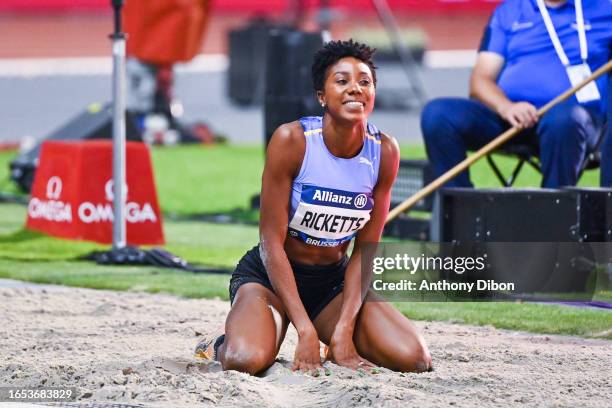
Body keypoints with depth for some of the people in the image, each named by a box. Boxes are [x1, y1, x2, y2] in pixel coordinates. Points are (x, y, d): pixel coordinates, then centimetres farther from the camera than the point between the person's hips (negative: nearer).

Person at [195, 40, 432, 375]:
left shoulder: (385, 151, -9)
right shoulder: (291, 140, -20)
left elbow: (365, 249, -5)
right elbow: (272, 242, -19)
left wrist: (343, 331, -16)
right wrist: (306, 331, -25)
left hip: (334, 279, 4)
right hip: (271, 275, -3)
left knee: (415, 360, -17)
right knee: (245, 361, -33)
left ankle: (340, 348, 16)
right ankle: (220, 346, 6)